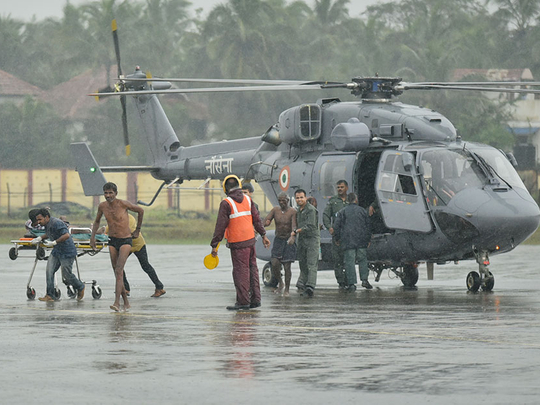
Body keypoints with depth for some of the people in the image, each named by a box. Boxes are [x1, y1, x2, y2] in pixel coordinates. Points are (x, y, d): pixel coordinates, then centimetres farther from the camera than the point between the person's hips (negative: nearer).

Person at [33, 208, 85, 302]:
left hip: (67, 252, -9)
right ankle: (50, 295, -2)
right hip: (56, 252, 9)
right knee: (49, 272, -4)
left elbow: (66, 235, -32)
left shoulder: (56, 223, -24)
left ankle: (80, 288, 28)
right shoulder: (47, 225, 6)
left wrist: (54, 242, -32)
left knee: (66, 275, 1)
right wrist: (40, 238, 13)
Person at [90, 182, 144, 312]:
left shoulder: (124, 204, -14)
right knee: (117, 273, 6)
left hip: (126, 241, -5)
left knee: (119, 270, -19)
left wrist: (137, 230, 9)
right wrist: (93, 237, 9)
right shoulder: (102, 206, -1)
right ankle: (126, 302, 18)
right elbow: (97, 221, 20)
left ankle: (117, 303, -25)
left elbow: (140, 211, 3)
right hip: (112, 241, 5)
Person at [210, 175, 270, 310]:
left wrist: (214, 245, -6)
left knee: (241, 271, -4)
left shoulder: (226, 203, -10)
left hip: (237, 243, -6)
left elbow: (220, 226, -10)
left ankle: (243, 301, -3)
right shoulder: (247, 199, 7)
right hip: (251, 239, 6)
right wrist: (263, 235, 20)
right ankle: (255, 299, 15)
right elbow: (256, 219, 12)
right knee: (252, 269, 13)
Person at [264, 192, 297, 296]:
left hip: (289, 241, -3)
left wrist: (292, 237, -40)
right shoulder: (275, 210, 0)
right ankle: (280, 283, 18)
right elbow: (265, 222, -2)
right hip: (278, 240, 3)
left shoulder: (292, 212, -11)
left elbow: (294, 226, -21)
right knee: (275, 264, -8)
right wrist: (267, 222, -28)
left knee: (287, 266, -5)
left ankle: (286, 289, 8)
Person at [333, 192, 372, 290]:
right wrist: (368, 239, 17)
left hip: (347, 241, -1)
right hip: (361, 242, 1)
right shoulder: (363, 211, 8)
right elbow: (368, 226, 10)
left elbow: (336, 226, 2)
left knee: (349, 261, -3)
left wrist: (337, 239, 12)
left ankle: (351, 283, -7)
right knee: (363, 260, 11)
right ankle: (364, 279, 0)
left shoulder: (342, 212, 4)